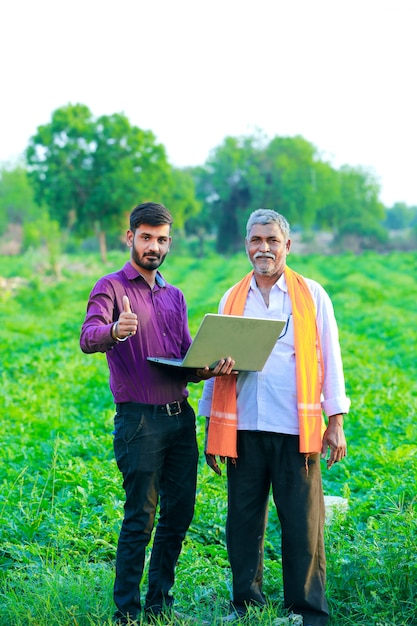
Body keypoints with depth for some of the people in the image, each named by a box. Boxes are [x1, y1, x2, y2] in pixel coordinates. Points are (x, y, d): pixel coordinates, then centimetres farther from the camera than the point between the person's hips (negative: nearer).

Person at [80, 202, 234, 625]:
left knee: (180, 512, 8)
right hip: (139, 418, -6)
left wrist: (211, 368, -4)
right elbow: (88, 339, -20)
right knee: (140, 518, -6)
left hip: (179, 414, 7)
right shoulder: (112, 288, -2)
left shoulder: (174, 296, 19)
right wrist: (114, 332, -43)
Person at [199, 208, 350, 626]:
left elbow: (329, 360, 6)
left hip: (296, 431, -2)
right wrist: (211, 429, 12)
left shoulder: (311, 295, 8)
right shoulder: (231, 300, 14)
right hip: (243, 431, 2)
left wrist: (336, 423, -1)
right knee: (243, 524, 6)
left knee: (303, 527, -1)